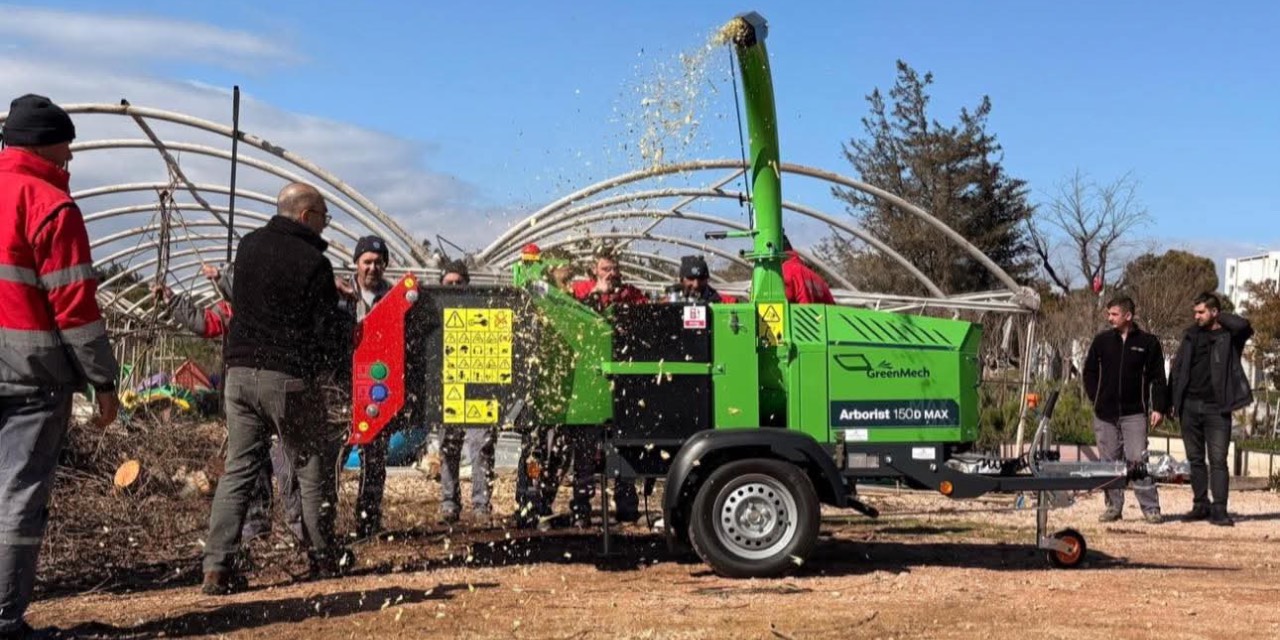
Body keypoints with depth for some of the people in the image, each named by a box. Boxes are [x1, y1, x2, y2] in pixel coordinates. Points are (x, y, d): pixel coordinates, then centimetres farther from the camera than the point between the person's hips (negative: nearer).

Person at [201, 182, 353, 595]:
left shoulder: (248, 246, 9)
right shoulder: (313, 263, -12)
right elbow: (329, 332, -11)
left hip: (239, 370, 6)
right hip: (289, 379, -6)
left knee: (238, 469, 8)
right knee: (313, 467, 10)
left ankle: (217, 567, 1)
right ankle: (323, 557, 20)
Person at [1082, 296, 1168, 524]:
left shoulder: (1148, 342, 1)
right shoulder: (1102, 340, 7)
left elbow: (1157, 378, 2)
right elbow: (1089, 371, 14)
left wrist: (1158, 407, -5)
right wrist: (1096, 398, 5)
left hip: (1134, 413, -3)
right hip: (1105, 413, 3)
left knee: (1137, 459, -8)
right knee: (1109, 461, 6)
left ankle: (1150, 508, -1)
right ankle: (1114, 506, 15)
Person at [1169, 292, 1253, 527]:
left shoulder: (1229, 335, -2)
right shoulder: (1192, 334, 11)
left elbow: (1244, 325, -26)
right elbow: (1176, 367, 14)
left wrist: (1220, 318, -8)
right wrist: (1174, 399, 7)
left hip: (1216, 408, -5)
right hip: (1190, 407, 5)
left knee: (1218, 461, -6)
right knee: (1195, 459, 10)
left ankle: (1219, 510, -5)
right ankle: (1200, 505, 19)